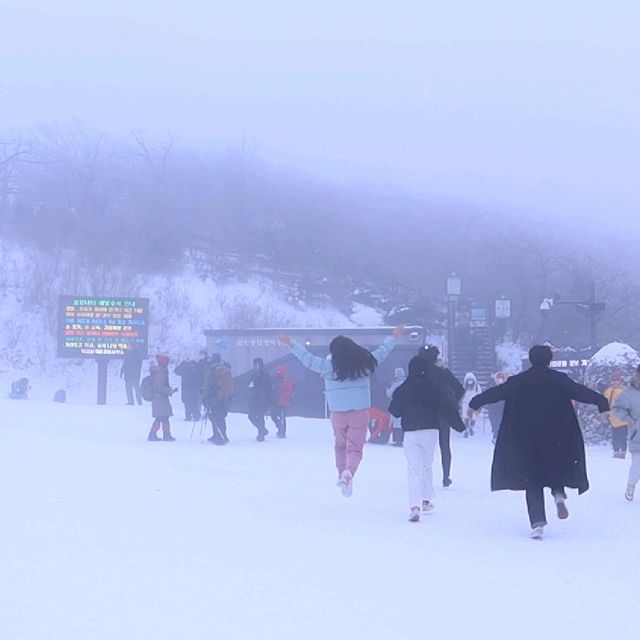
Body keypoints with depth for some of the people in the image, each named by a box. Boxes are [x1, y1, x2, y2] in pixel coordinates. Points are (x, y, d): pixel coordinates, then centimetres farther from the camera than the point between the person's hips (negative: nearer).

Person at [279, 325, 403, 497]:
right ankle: (349, 472, -27)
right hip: (360, 413, -1)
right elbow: (381, 352, 14)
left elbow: (308, 359, 4)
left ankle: (342, 475, 31)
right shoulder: (364, 363, 0)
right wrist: (393, 338, 30)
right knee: (355, 448, 0)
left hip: (338, 413, 1)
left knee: (340, 445, 24)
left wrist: (292, 345, 16)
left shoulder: (328, 366, -4)